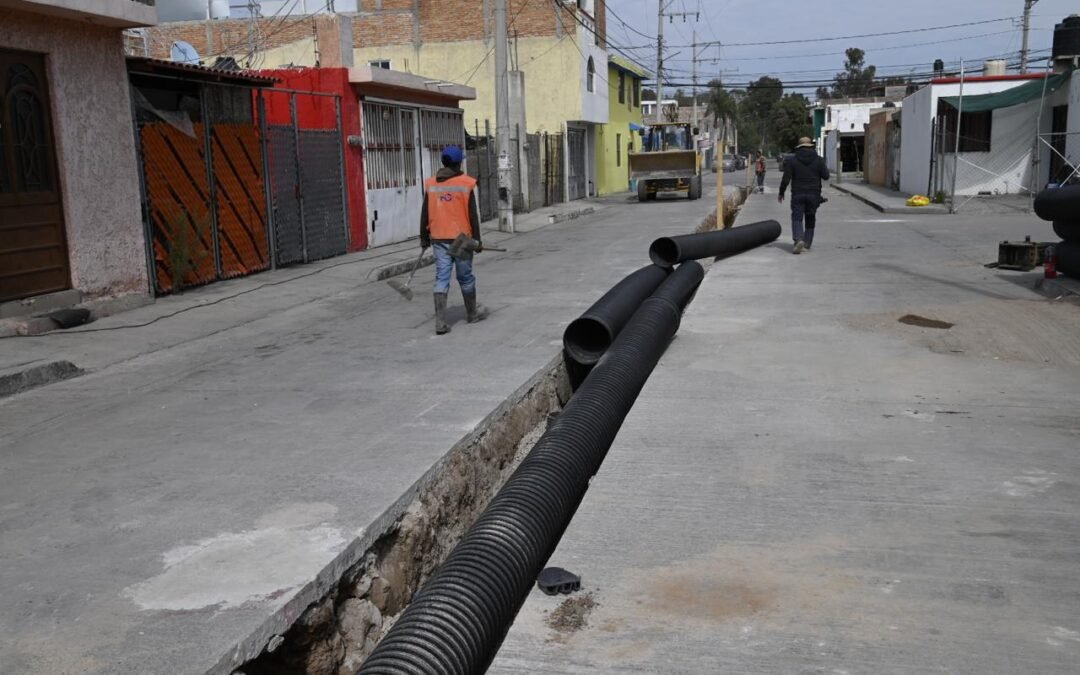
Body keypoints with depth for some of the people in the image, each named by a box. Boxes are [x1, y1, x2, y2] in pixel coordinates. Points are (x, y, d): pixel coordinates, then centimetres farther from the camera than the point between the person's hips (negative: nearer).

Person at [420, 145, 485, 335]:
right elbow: (473, 215, -6)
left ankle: (440, 322, -6)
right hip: (461, 238, -3)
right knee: (466, 278, 12)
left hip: (439, 239, 3)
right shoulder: (466, 183, -6)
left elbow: (425, 214, 8)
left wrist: (424, 238, 16)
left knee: (441, 279, 2)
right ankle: (472, 313, 29)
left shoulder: (431, 184, 4)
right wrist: (477, 240, -1)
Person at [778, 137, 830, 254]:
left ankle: (799, 240, -24)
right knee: (810, 219, 13)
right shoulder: (818, 160, 0)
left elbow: (786, 179, -5)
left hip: (798, 195, -2)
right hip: (813, 195, 2)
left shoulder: (792, 160, -3)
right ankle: (807, 244, 15)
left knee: (797, 218, -1)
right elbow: (826, 176, 2)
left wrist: (781, 193, 5)